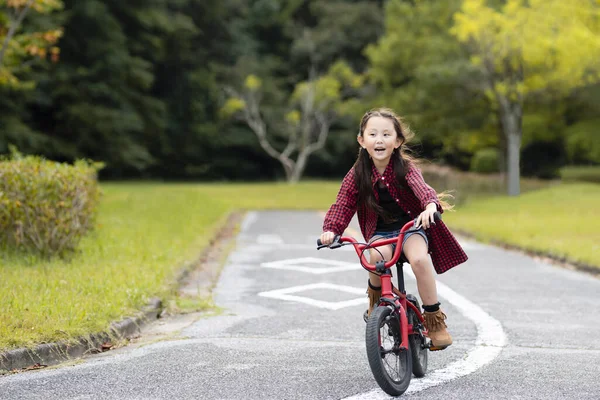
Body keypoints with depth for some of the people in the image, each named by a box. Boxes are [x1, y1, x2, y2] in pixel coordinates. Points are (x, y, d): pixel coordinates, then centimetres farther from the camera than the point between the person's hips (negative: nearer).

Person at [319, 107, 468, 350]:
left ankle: (434, 319, -17)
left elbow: (421, 188, -28)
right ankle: (376, 296, -2)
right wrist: (331, 229, -26)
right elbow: (342, 204, -7)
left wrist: (431, 206, -51)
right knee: (377, 255, -34)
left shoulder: (405, 167, -10)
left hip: (411, 226, -1)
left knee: (419, 259, -33)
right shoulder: (357, 175, -4)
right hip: (380, 232, 1)